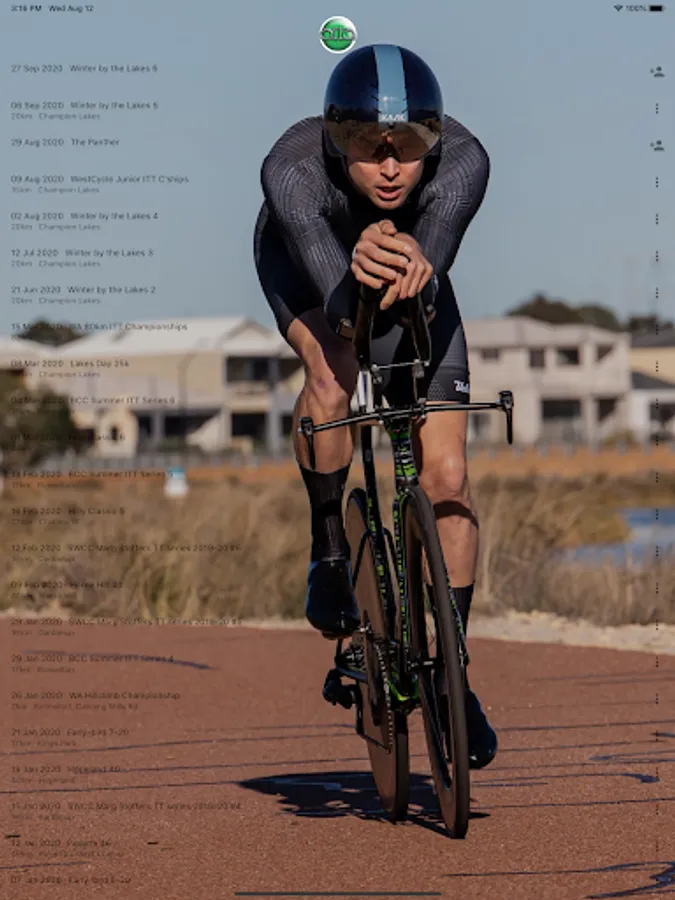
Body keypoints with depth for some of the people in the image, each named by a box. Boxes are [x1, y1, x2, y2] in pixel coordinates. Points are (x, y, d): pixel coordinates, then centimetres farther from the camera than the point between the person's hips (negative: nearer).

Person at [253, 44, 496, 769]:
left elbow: (434, 270, -52)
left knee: (446, 477, -8)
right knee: (333, 375, -36)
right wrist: (359, 272, -75)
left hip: (415, 276, 2)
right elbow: (339, 303, -52)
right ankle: (329, 549, -10)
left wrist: (415, 269, -76)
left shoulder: (462, 160, -37)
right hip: (305, 261, -2)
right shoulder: (292, 167, -41)